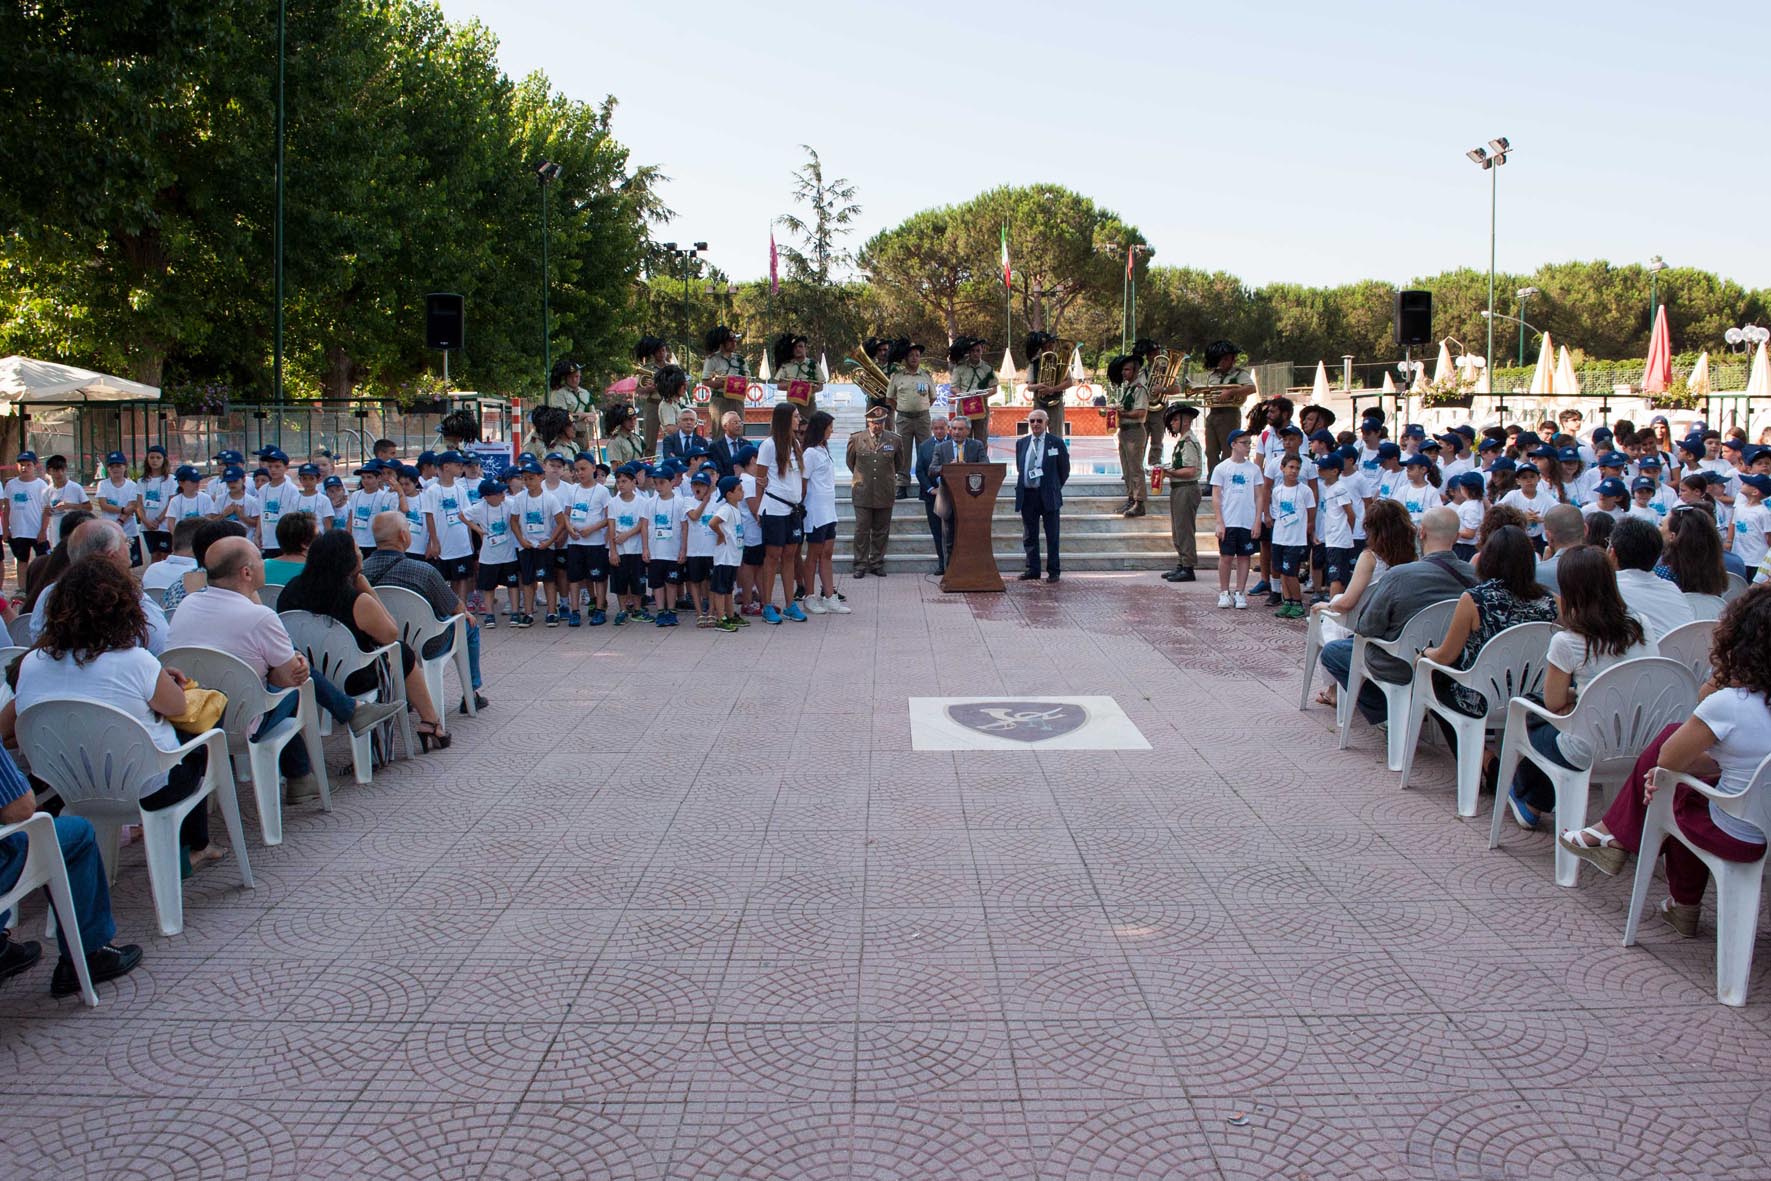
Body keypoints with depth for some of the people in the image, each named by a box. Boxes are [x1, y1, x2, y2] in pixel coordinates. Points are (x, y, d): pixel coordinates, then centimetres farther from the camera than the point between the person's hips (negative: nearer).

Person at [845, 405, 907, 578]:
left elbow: (900, 464, 18)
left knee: (881, 531, 7)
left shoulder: (895, 440, 2)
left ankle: (877, 563, 16)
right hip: (862, 492, -1)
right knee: (862, 530, -1)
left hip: (885, 493, 1)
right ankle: (861, 565, 6)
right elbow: (850, 461, 16)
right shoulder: (856, 439, 0)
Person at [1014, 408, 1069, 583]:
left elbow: (1064, 469, 4)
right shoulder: (1021, 442, 10)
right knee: (1029, 535, 8)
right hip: (1027, 495, 4)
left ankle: (1053, 571, 6)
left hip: (1048, 495, -4)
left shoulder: (1056, 443, -1)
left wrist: (1055, 488, 8)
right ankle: (1032, 569, 15)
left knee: (1052, 535, 1)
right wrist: (1023, 484, 14)